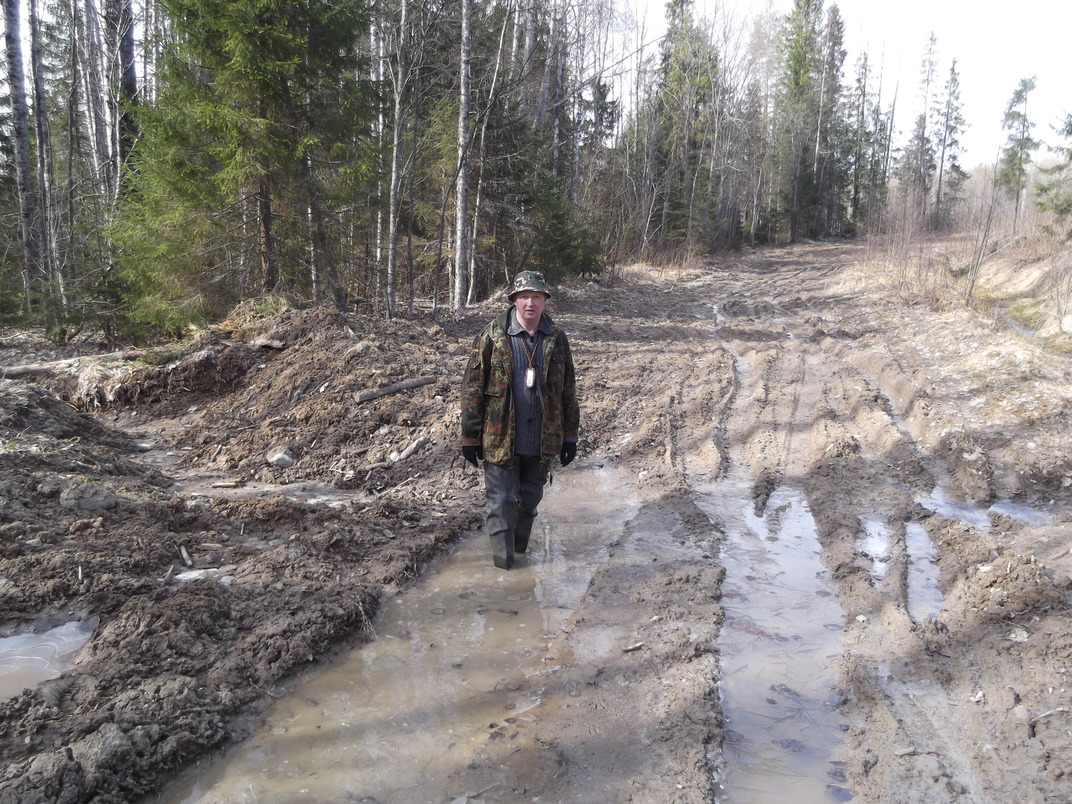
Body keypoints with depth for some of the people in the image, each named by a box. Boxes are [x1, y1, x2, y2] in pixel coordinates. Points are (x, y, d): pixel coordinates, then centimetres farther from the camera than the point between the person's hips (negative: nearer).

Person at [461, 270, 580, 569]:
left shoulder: (557, 340, 2)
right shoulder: (492, 337, -8)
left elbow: (568, 391, 9)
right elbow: (472, 389, -6)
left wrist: (570, 436, 8)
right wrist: (470, 438, -7)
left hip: (542, 442, 3)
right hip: (500, 440, -3)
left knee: (530, 500, 17)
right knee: (502, 502, 2)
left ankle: (519, 550, 36)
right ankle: (503, 561, 16)